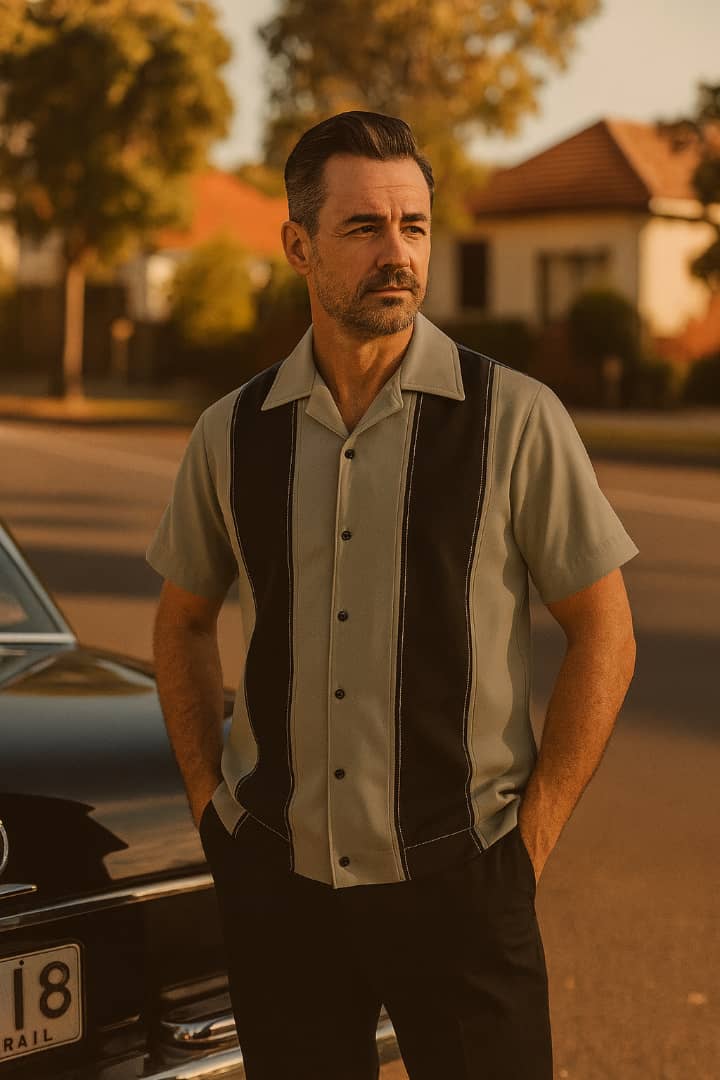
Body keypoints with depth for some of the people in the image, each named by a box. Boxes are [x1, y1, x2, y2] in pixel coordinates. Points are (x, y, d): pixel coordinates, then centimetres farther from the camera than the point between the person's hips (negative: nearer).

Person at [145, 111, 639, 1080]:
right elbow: (184, 619, 16)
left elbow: (604, 633, -3)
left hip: (454, 879, -2)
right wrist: (208, 802, 8)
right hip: (277, 880, 3)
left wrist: (533, 838, -5)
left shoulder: (517, 419, -8)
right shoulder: (233, 433, 2)